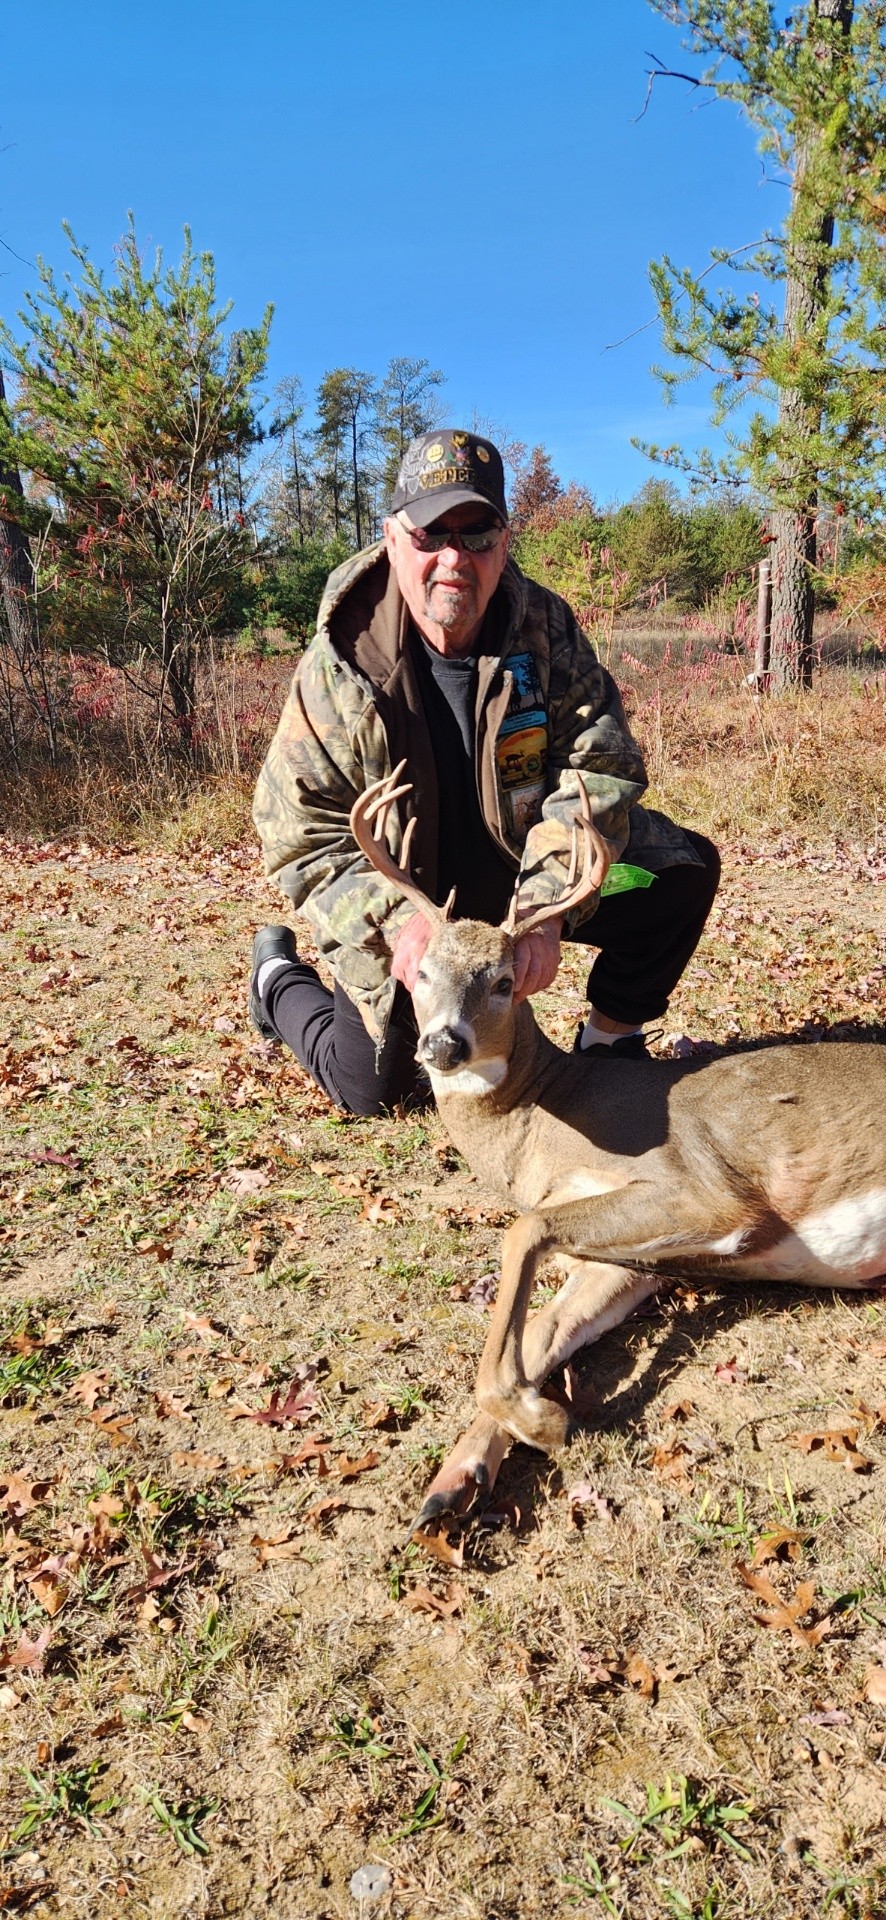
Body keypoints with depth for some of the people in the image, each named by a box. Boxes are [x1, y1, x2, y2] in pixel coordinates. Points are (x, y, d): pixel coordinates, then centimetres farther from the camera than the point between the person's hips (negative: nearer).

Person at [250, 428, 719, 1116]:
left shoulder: (547, 628, -14)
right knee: (373, 1092, 6)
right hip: (398, 913, -2)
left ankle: (609, 1039, 7)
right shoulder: (338, 668, -21)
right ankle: (279, 976, 35)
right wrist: (396, 920, -37)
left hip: (530, 878, 3)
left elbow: (599, 766, -19)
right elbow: (302, 837, -20)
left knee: (684, 868, -12)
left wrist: (546, 905, -34)